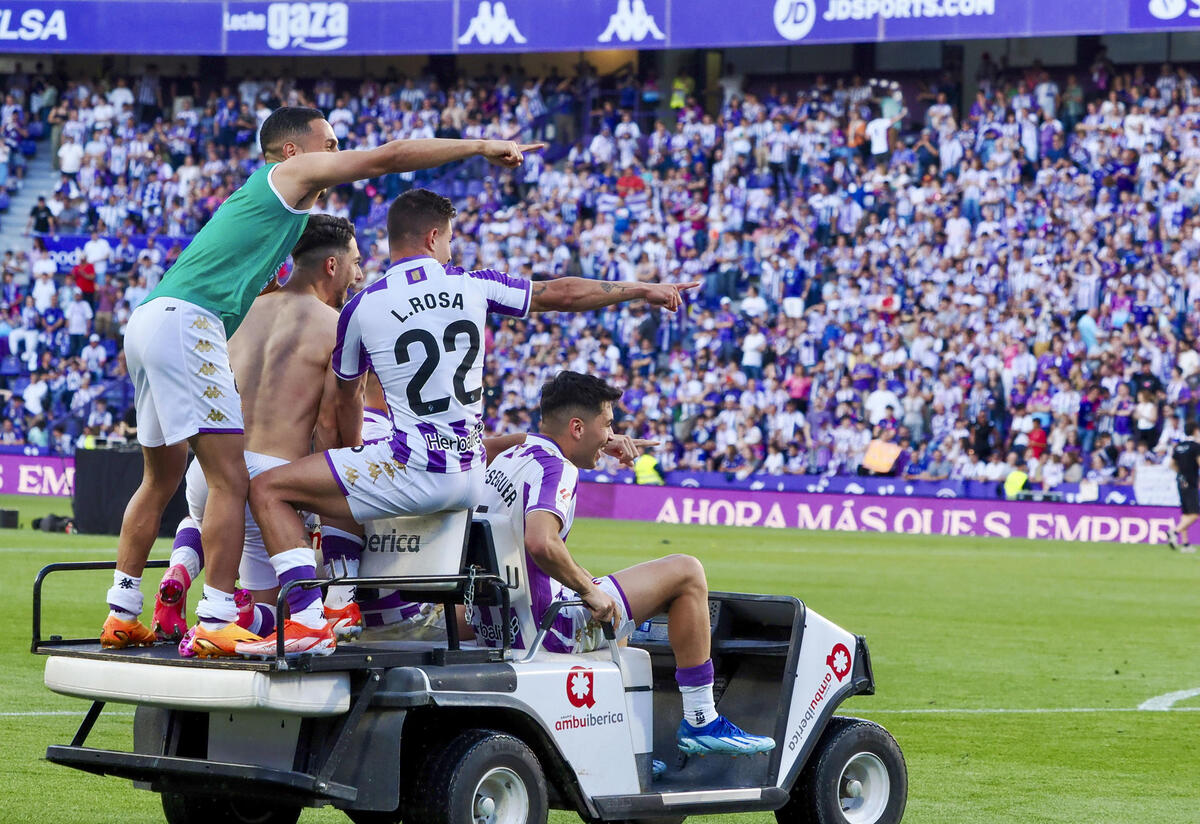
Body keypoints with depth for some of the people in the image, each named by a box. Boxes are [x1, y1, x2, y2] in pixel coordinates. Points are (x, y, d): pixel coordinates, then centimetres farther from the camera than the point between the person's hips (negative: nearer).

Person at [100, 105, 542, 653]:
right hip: (185, 323, -10)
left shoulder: (256, 197, 30)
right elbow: (387, 157, 0)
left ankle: (121, 616, 19)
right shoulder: (292, 172, 4)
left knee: (163, 478, 17)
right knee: (232, 478, -10)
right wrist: (483, 147, 6)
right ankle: (217, 621, -14)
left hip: (148, 319, 10)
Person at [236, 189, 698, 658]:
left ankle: (308, 619, -18)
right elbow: (563, 294, 19)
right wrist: (642, 290, 34)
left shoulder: (361, 308, 1)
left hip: (413, 473, -5)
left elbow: (347, 395, 18)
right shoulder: (473, 285, 6)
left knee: (269, 490, -1)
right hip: (471, 478, 5)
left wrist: (351, 451, 38)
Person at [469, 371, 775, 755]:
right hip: (546, 629, -10)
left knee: (607, 603, 38)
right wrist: (589, 590, -21)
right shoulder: (555, 468, -17)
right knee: (685, 572, 0)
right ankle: (700, 722, 2)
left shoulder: (507, 459, 11)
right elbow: (540, 541, -35)